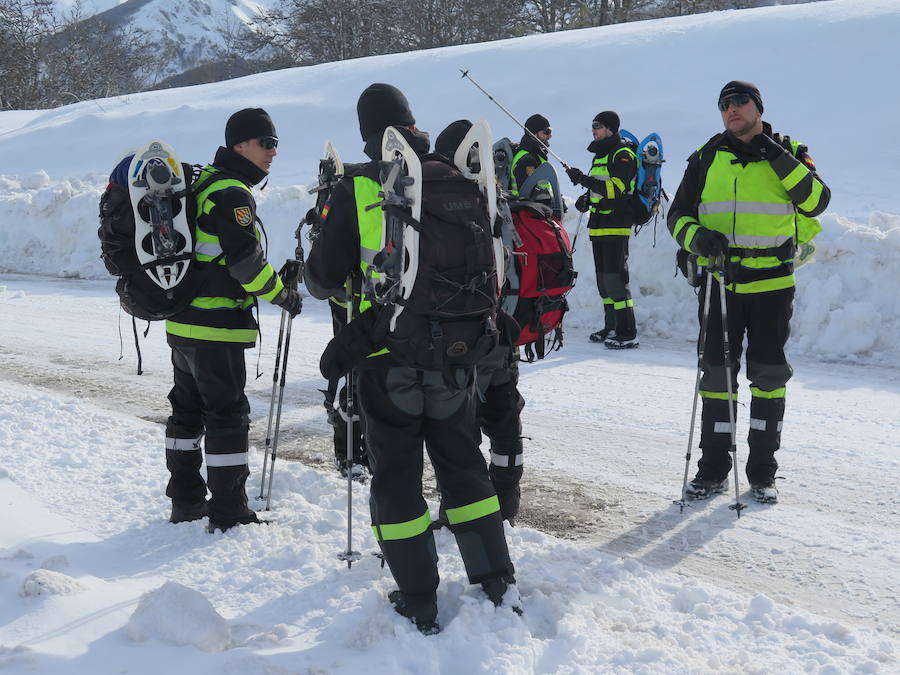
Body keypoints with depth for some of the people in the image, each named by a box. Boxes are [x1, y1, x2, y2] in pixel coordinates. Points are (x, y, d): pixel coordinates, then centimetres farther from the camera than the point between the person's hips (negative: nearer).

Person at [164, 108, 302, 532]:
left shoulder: (202, 184, 16)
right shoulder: (232, 193, -15)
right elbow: (246, 260, -21)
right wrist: (283, 295, -8)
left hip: (181, 321, 10)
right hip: (215, 326, -10)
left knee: (188, 409, 16)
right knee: (227, 415, -4)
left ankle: (185, 501, 26)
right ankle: (228, 514, -1)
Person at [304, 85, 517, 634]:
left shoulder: (356, 191, -7)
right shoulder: (451, 180, 0)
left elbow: (323, 279, -3)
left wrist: (323, 278, 19)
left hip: (386, 353, -3)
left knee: (396, 475, 8)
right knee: (463, 462, 18)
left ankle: (420, 601, 11)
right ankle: (495, 577, 22)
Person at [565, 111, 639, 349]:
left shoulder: (622, 155, -10)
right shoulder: (600, 154, 20)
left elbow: (616, 188, -23)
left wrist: (584, 180, -26)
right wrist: (587, 199, 11)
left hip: (616, 225, -10)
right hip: (599, 224, 10)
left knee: (615, 277, -15)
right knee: (603, 278, 13)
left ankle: (628, 333, -15)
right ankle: (611, 327, 22)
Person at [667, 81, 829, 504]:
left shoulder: (789, 154, 4)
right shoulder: (706, 158, 8)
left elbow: (816, 201, -10)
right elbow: (679, 214, 9)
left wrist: (779, 158, -17)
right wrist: (696, 236, -13)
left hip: (772, 282, -1)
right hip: (720, 281, 1)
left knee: (768, 373, 2)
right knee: (717, 371, 3)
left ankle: (763, 471, 13)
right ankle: (713, 468, 13)